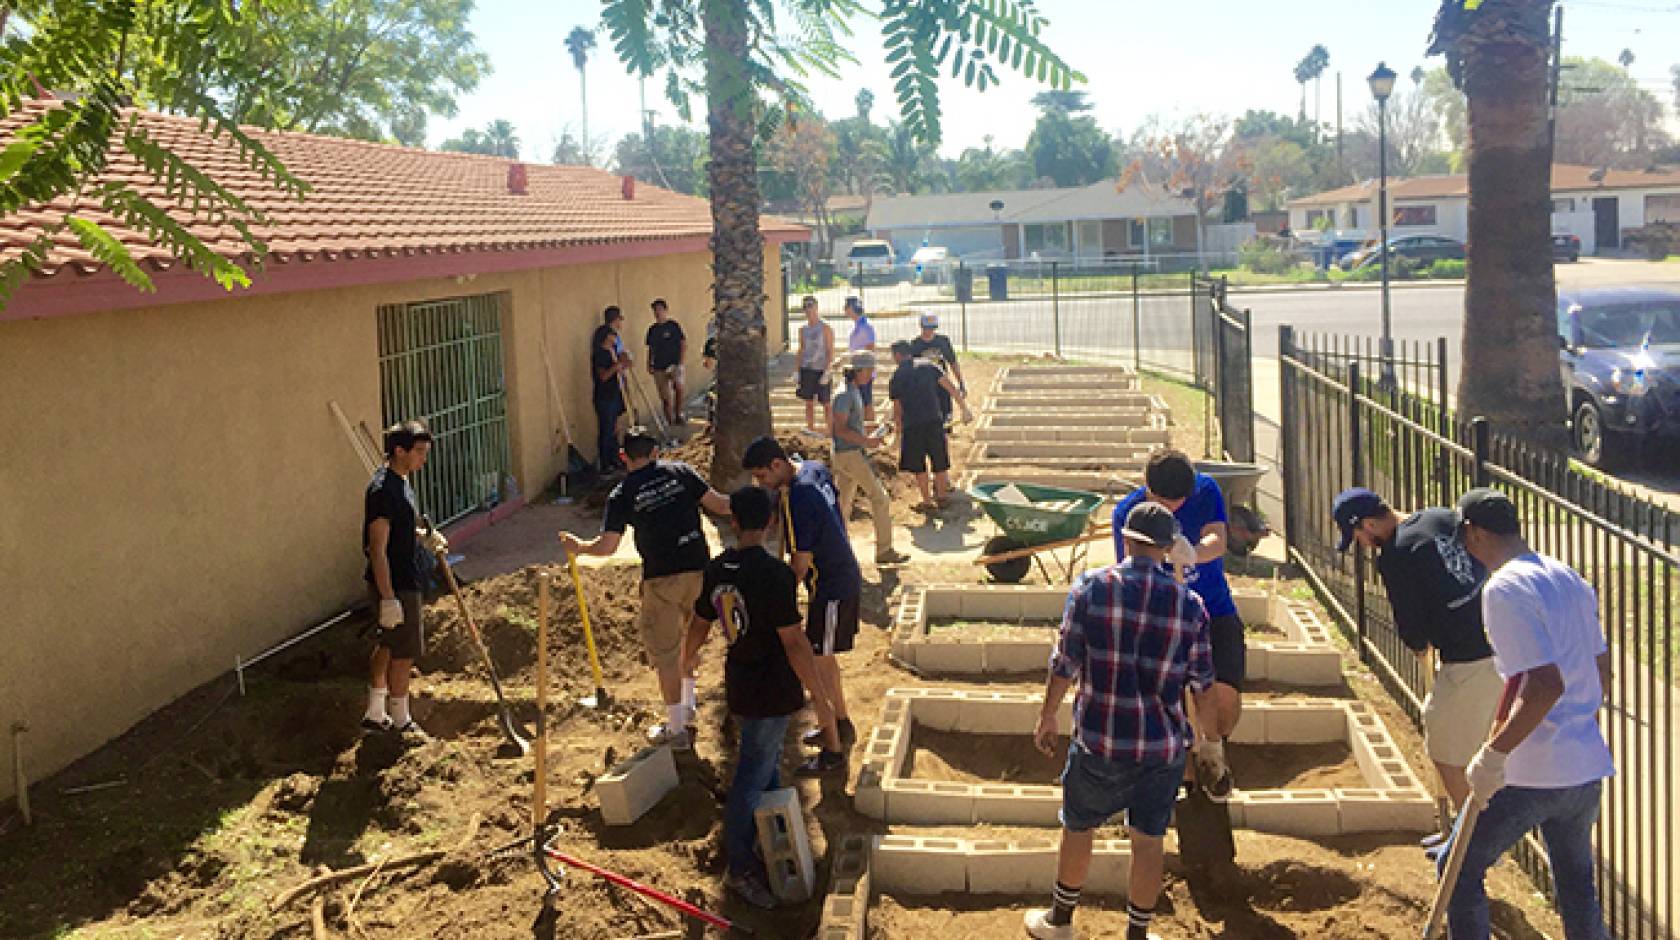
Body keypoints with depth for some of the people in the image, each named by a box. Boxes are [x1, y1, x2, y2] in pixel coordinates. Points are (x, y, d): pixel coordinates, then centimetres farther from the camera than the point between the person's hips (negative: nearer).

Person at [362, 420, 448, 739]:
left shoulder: (400, 482, 8)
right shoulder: (383, 490, -23)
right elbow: (378, 549, -24)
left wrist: (424, 536, 4)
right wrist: (388, 598, -26)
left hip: (405, 579, 10)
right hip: (395, 585, -10)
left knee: (388, 646, 18)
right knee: (404, 652, 2)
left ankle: (375, 715, 30)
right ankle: (400, 722, 16)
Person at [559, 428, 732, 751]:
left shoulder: (622, 495, -2)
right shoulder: (680, 472, 3)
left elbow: (607, 546, -5)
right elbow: (718, 504, 0)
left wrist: (578, 547, 15)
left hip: (662, 577, -3)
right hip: (699, 568, 4)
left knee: (665, 651, 7)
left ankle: (676, 729, 11)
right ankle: (687, 703, 40)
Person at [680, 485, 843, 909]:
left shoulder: (716, 569, -2)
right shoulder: (775, 574, -25)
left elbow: (700, 624, 11)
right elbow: (793, 642, -24)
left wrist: (688, 659, 32)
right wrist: (819, 698, -16)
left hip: (739, 685, 7)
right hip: (772, 693, -7)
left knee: (768, 762, 26)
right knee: (751, 778, 0)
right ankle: (739, 869, 8)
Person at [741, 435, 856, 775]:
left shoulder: (796, 500, -26)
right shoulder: (816, 469, 1)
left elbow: (801, 562, -23)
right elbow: (837, 504, 17)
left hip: (832, 588, -10)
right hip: (845, 577, 10)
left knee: (816, 666, -2)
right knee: (824, 658, 23)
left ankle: (833, 753, 6)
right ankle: (842, 725, 38)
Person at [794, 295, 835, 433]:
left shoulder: (826, 329, -6)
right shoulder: (803, 330, 10)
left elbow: (831, 352, -9)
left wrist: (827, 372, -18)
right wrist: (798, 373, 11)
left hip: (822, 371, -4)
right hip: (807, 370, 4)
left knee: (826, 403, 0)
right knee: (809, 402, 5)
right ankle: (811, 429, 12)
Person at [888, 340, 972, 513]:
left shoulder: (896, 377, 4)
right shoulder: (928, 366, 7)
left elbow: (897, 408, 9)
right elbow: (950, 387, -1)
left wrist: (898, 427, 24)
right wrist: (965, 408, 0)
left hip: (911, 424, -1)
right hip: (934, 421, 2)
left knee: (918, 466, 10)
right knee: (939, 462, 15)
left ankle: (927, 502, 14)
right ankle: (941, 495, 26)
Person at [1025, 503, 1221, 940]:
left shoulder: (1091, 588, -11)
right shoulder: (1190, 604, -4)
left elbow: (1064, 665, -7)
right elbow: (1202, 683, 3)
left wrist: (1047, 718, 7)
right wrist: (1206, 734, 20)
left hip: (1099, 739, -1)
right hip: (1163, 744, 1)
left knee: (1077, 828, 17)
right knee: (1148, 840, 14)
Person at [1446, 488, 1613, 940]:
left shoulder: (1504, 589, -18)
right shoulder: (1570, 578, 9)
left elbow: (1545, 685, -26)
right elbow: (1602, 674, 17)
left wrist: (1494, 755, -20)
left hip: (1530, 776, -8)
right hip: (1587, 770, 8)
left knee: (1460, 870, 10)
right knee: (1578, 890, 21)